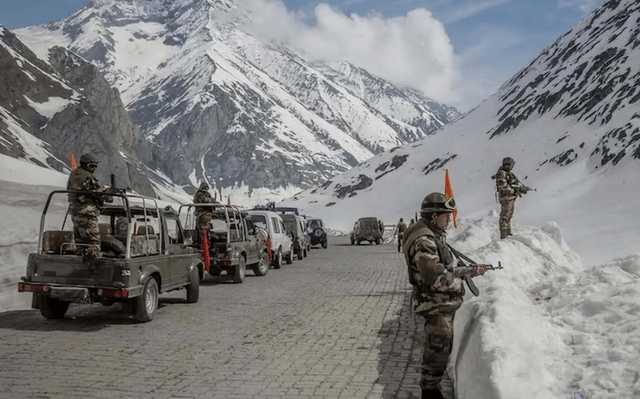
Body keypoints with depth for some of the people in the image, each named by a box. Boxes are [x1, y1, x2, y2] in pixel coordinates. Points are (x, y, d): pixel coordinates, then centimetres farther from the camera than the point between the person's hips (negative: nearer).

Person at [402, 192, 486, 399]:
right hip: (436, 305, -11)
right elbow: (436, 277, -30)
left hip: (443, 304, 11)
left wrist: (471, 271, 6)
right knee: (438, 351, -2)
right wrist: (460, 284, -16)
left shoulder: (436, 236, 10)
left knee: (443, 348, 22)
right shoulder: (423, 241, -26)